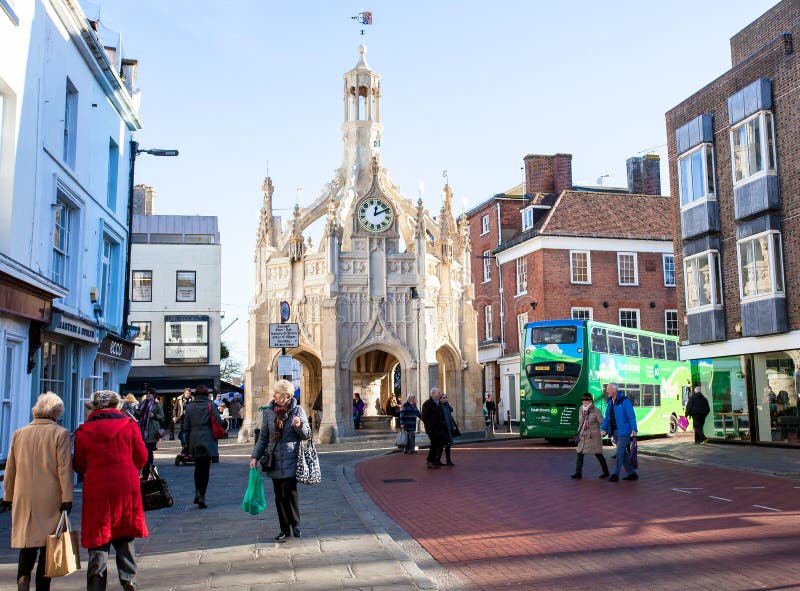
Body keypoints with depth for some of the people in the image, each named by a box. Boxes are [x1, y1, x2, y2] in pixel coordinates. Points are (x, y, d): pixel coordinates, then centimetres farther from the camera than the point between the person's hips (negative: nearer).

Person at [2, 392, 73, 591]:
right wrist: (67, 498, -8)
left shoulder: (19, 433, 5)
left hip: (24, 499, 3)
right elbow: (64, 468, -11)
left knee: (27, 546, 12)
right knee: (47, 545, 7)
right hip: (50, 500, -3)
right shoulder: (60, 433, -8)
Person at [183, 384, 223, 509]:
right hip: (208, 441, -2)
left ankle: (197, 492, 14)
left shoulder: (189, 407, 4)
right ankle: (202, 497, -2)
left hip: (194, 441, 2)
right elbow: (219, 422, -7)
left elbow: (186, 426, 6)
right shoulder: (210, 405, -3)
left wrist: (188, 440, 13)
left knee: (198, 467, 19)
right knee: (205, 469, 1)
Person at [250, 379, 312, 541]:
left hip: (290, 460, -3)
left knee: (290, 492, -7)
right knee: (279, 495, 6)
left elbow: (307, 435, 3)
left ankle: (295, 525, 11)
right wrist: (255, 456, 6)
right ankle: (284, 529, 15)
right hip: (274, 459, 3)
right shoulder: (269, 412, 8)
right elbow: (263, 437, 12)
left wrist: (299, 426, -17)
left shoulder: (298, 410, 0)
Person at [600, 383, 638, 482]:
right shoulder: (610, 402, 12)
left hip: (624, 431, -8)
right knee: (623, 453, 12)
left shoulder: (624, 401, -12)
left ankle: (615, 475, -3)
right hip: (615, 432, 8)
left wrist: (634, 430, -21)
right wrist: (603, 429, 2)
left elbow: (631, 416, -15)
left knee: (619, 453, -7)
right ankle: (632, 473, 21)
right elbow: (607, 417, 12)